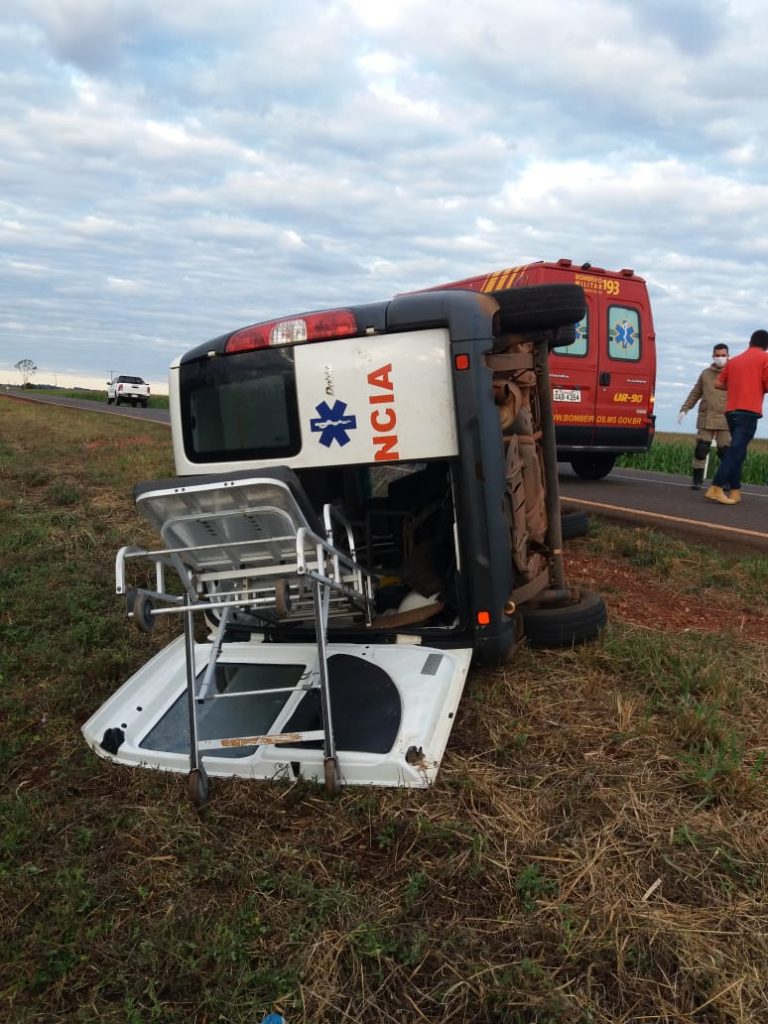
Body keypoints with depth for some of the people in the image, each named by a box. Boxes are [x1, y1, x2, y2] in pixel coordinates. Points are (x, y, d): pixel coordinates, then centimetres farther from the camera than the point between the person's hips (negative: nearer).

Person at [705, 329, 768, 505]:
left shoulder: (734, 360, 18)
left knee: (737, 451, 14)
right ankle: (716, 489, -23)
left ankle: (735, 491, 12)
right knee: (736, 451, -12)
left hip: (731, 411, 6)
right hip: (749, 412, -6)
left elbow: (719, 384, 18)